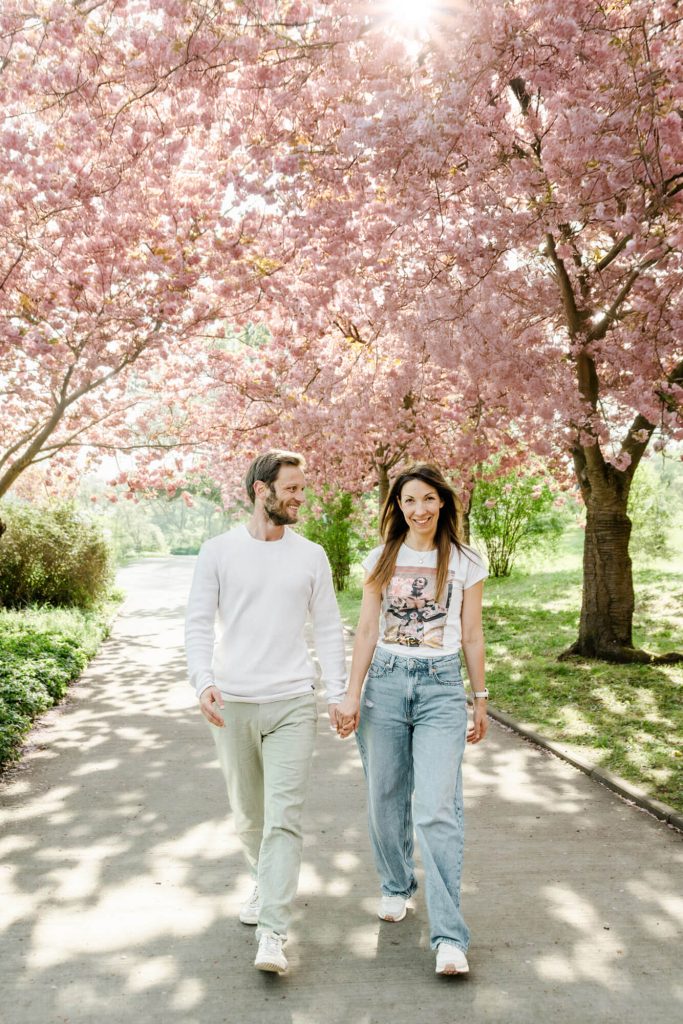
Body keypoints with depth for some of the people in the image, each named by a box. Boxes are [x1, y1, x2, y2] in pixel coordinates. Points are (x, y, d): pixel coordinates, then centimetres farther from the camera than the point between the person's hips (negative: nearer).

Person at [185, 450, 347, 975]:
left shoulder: (311, 555, 4)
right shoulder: (219, 551, 1)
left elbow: (329, 629, 6)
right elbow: (198, 623, 0)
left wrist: (339, 693, -1)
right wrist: (203, 681, -15)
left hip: (292, 704, 0)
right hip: (232, 705, 1)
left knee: (284, 817, -6)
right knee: (248, 815, 15)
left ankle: (273, 933, 1)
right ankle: (266, 882, 42)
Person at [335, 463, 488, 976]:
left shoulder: (466, 563, 3)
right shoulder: (382, 560, 6)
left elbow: (472, 636, 7)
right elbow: (367, 631, 6)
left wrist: (480, 701, 9)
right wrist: (352, 696, 1)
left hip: (442, 686, -2)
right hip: (385, 682, 2)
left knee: (438, 809, -9)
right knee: (387, 799, 11)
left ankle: (449, 936, -2)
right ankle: (396, 886, 36)